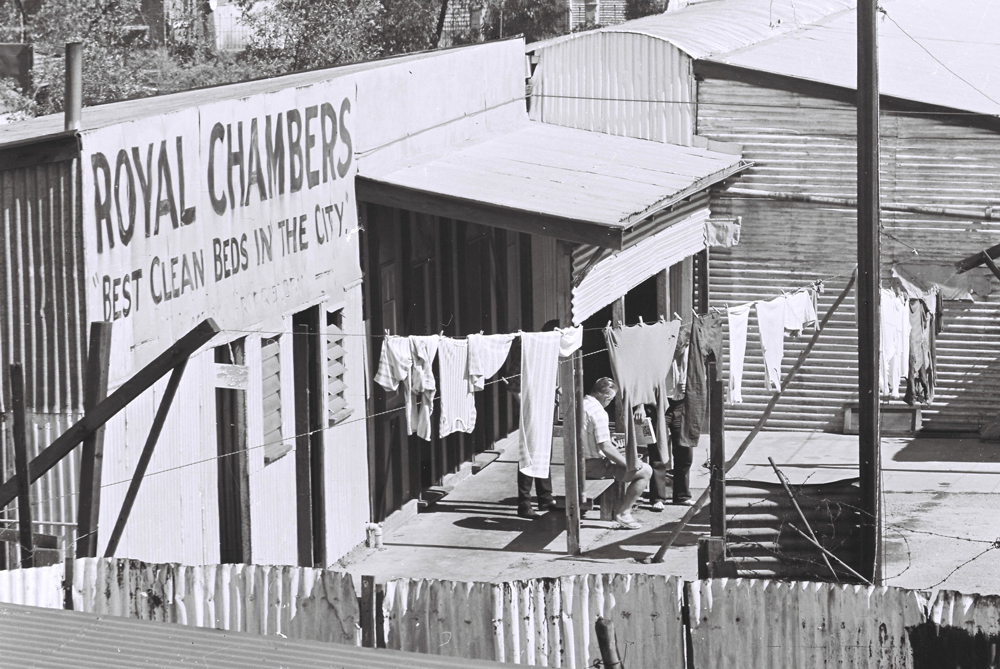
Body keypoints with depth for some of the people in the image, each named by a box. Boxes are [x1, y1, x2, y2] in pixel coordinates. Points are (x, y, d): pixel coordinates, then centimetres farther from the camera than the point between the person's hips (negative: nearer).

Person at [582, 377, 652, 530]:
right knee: (646, 471, -7)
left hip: (579, 464, 10)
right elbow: (605, 447, -24)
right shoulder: (598, 411, -20)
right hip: (594, 466, -10)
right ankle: (623, 512, 0)